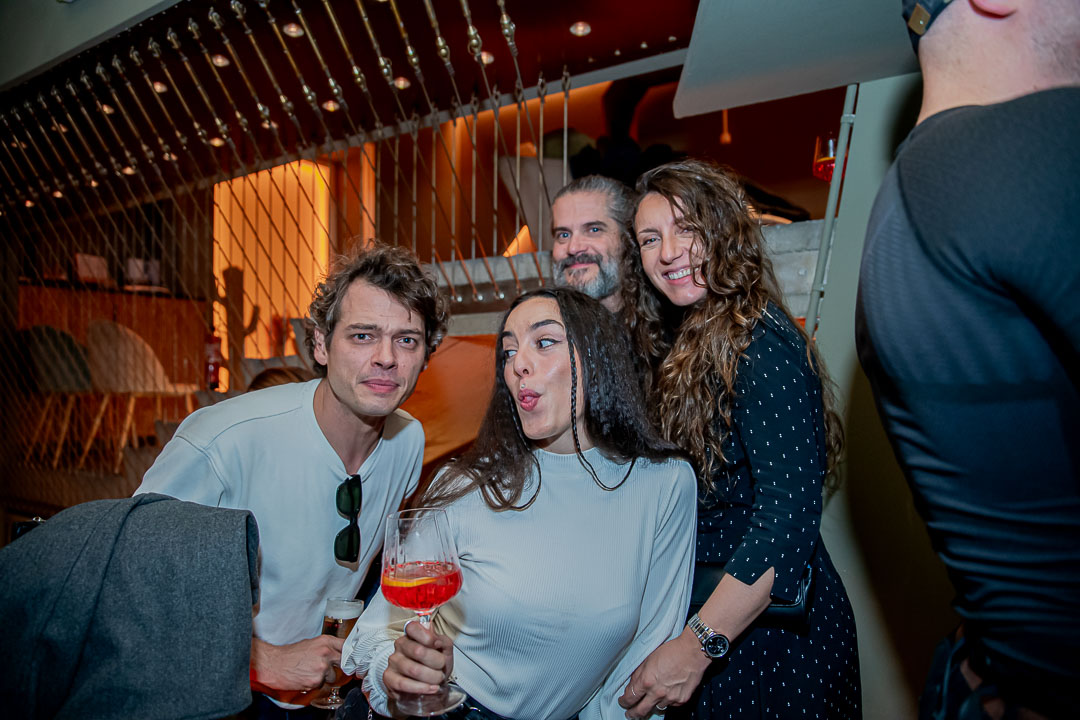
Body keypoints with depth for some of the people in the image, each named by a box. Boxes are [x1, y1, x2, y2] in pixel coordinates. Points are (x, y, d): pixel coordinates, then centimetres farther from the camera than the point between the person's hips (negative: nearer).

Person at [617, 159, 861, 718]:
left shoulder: (762, 342, -19)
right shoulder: (680, 346, 5)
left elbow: (787, 516, -26)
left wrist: (697, 646, -24)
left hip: (770, 628, -7)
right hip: (695, 605, 7)